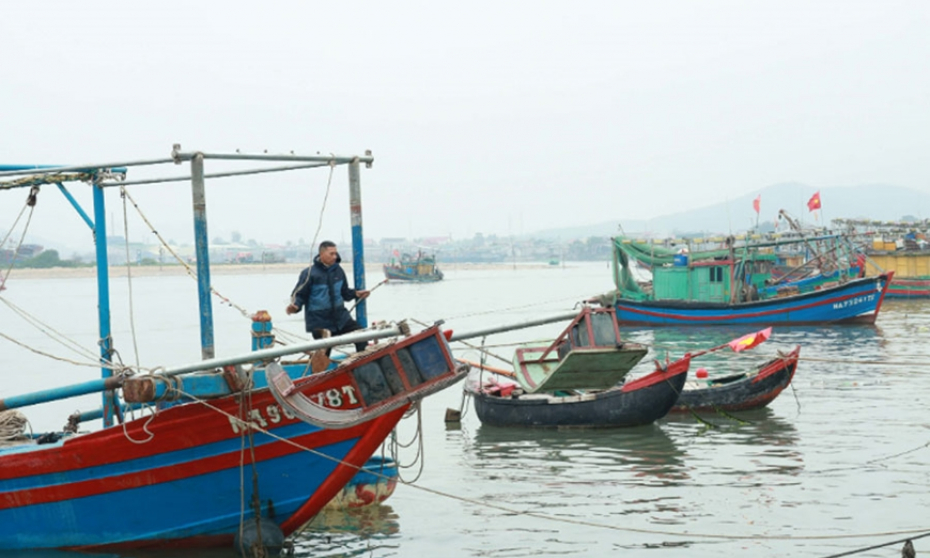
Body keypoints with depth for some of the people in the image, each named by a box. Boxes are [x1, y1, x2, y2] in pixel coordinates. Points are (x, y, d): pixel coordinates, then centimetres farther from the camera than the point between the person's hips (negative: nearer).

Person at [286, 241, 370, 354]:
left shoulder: (338, 270, 3)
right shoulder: (310, 273, -13)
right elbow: (299, 294, -7)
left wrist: (356, 294, 2)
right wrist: (295, 306, -26)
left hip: (341, 318, 5)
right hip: (320, 322, -5)